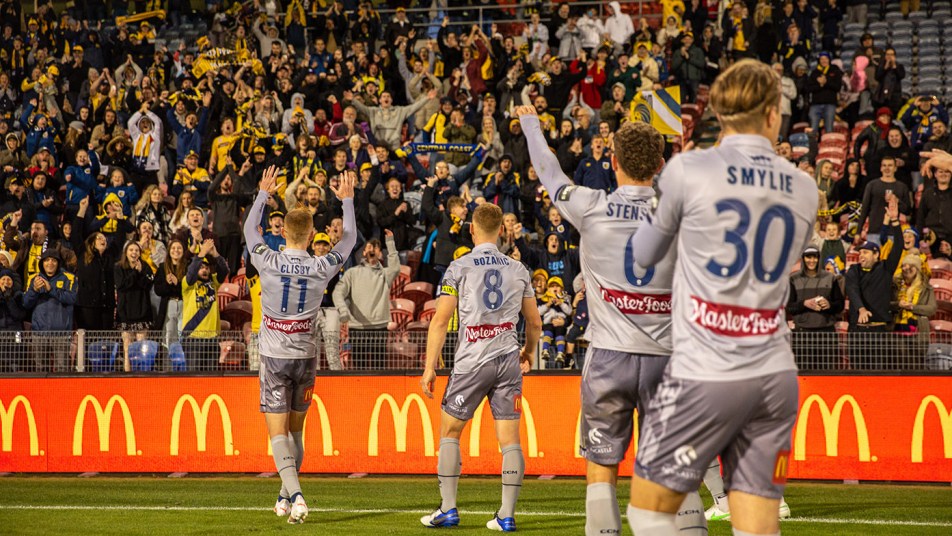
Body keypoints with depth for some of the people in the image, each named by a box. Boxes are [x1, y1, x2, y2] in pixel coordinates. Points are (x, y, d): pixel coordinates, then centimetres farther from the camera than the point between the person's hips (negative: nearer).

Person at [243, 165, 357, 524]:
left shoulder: (268, 262, -9)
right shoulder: (321, 268, -6)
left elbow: (249, 230, 11)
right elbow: (349, 239, 12)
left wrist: (263, 194, 23)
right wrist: (347, 200, 24)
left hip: (274, 358, -2)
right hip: (305, 357, 2)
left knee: (278, 433, -5)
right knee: (295, 430, 17)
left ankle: (295, 495, -23)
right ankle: (285, 498, 25)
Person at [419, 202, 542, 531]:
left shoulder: (459, 268, -2)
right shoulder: (518, 270, 9)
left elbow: (440, 320, -7)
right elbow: (535, 323, 15)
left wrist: (430, 368, -4)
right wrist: (528, 353, 34)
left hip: (472, 360, -3)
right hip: (508, 360, 3)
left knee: (450, 432, 10)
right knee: (510, 439, 2)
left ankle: (448, 510, 7)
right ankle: (507, 515, -1)